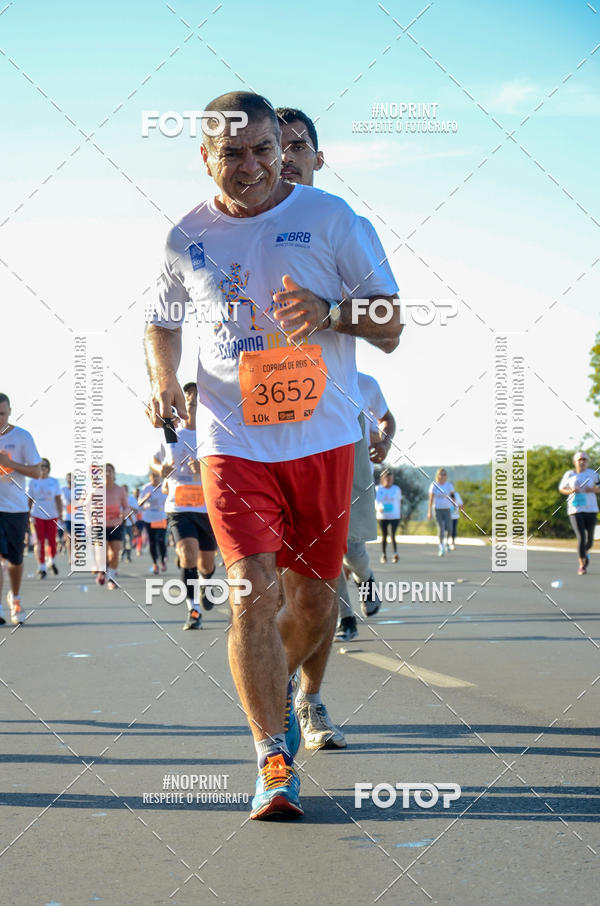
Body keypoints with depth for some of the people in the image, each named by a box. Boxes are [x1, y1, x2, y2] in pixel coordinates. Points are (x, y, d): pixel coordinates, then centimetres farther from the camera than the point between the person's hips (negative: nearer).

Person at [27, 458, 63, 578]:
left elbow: (58, 499, 3)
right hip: (37, 515, 0)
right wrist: (28, 515, 2)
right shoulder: (33, 481, 5)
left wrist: (60, 514, -6)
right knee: (40, 542, -5)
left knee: (52, 541, 1)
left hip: (52, 515, 0)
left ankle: (51, 562, 28)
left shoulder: (54, 481, 5)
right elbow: (29, 499, 7)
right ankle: (41, 568, 0)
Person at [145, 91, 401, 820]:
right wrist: (163, 379, 3)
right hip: (233, 444, 0)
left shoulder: (328, 217, -1)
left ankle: (277, 687, 41)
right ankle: (273, 762, -4)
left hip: (323, 438, 0)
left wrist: (330, 312, -19)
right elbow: (163, 320, 22)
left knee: (314, 601, 8)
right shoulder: (187, 238, 4)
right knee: (252, 594, -14)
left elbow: (392, 322, 0)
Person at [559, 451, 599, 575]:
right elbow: (561, 489, 14)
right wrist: (571, 491, -7)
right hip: (575, 510, -2)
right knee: (581, 537, -14)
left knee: (590, 539, 8)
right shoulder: (569, 474, 3)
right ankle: (582, 565, -8)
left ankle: (585, 553, 42)